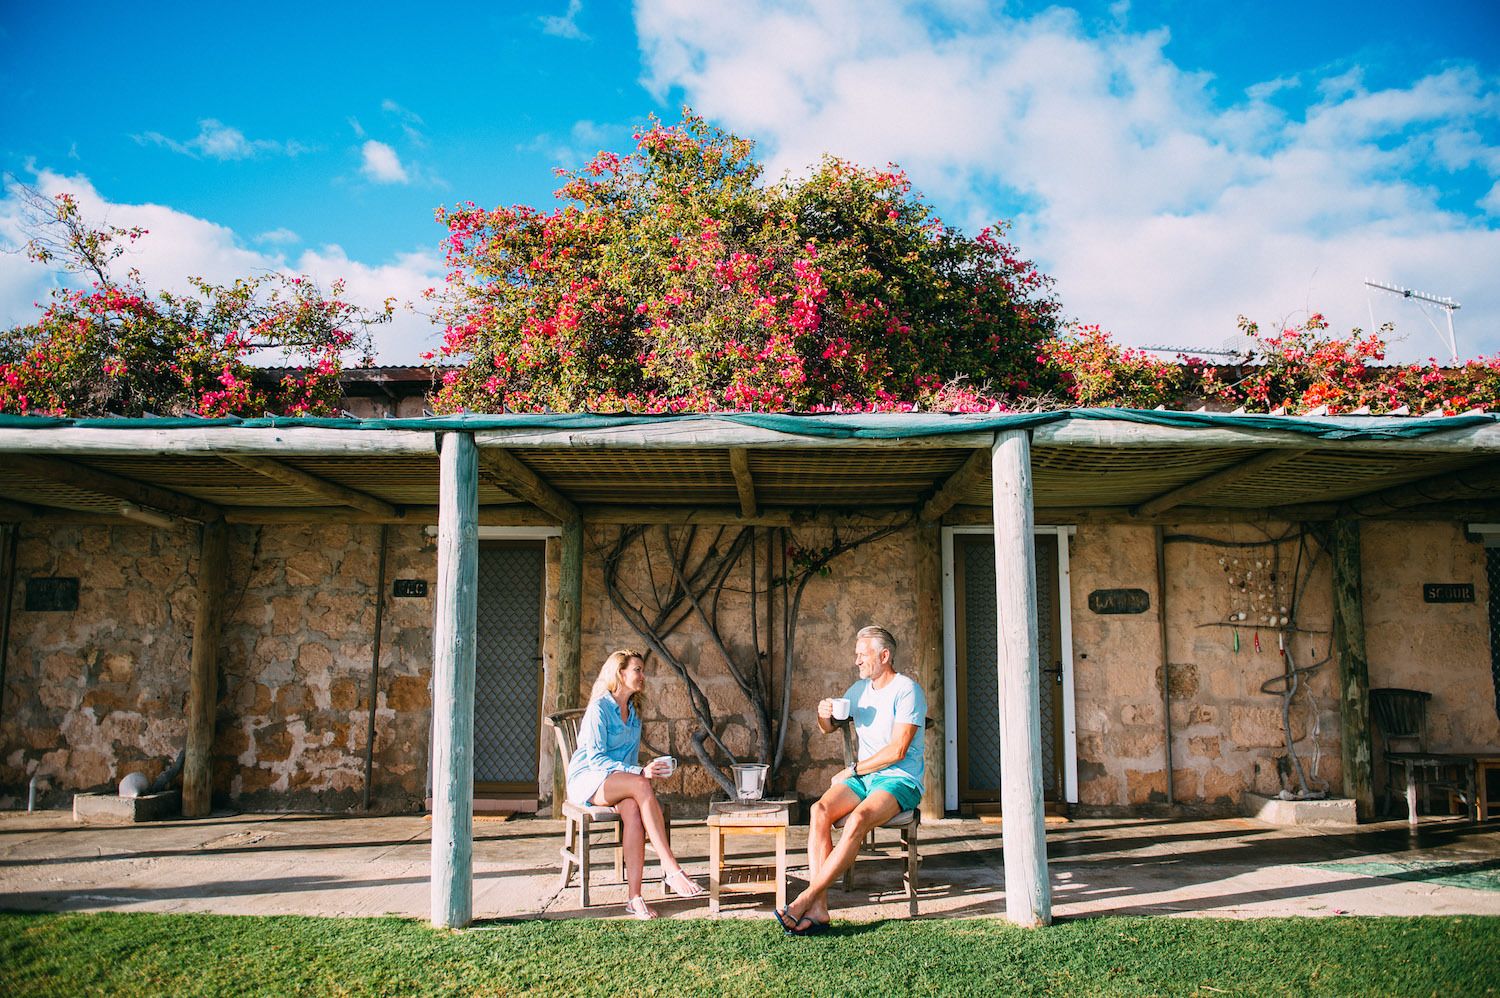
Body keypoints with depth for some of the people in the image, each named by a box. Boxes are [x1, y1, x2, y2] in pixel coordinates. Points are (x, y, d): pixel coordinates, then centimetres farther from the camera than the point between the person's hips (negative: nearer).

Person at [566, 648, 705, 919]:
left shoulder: (634, 711, 15)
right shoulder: (600, 708, -9)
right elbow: (595, 758, -17)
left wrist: (642, 772, 1)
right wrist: (639, 773, -26)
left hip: (619, 784, 6)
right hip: (587, 781, -6)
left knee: (632, 808, -32)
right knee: (641, 786, -35)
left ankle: (635, 897, -37)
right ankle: (672, 868, -40)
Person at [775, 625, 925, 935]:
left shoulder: (906, 690, -7)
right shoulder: (860, 690, 16)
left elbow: (897, 750, -14)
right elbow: (829, 728, 28)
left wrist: (854, 770, -8)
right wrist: (824, 715, 3)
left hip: (900, 781, -6)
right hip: (862, 778, 6)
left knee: (858, 819, -35)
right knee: (820, 810, -25)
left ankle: (805, 899, -32)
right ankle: (819, 908, -31)